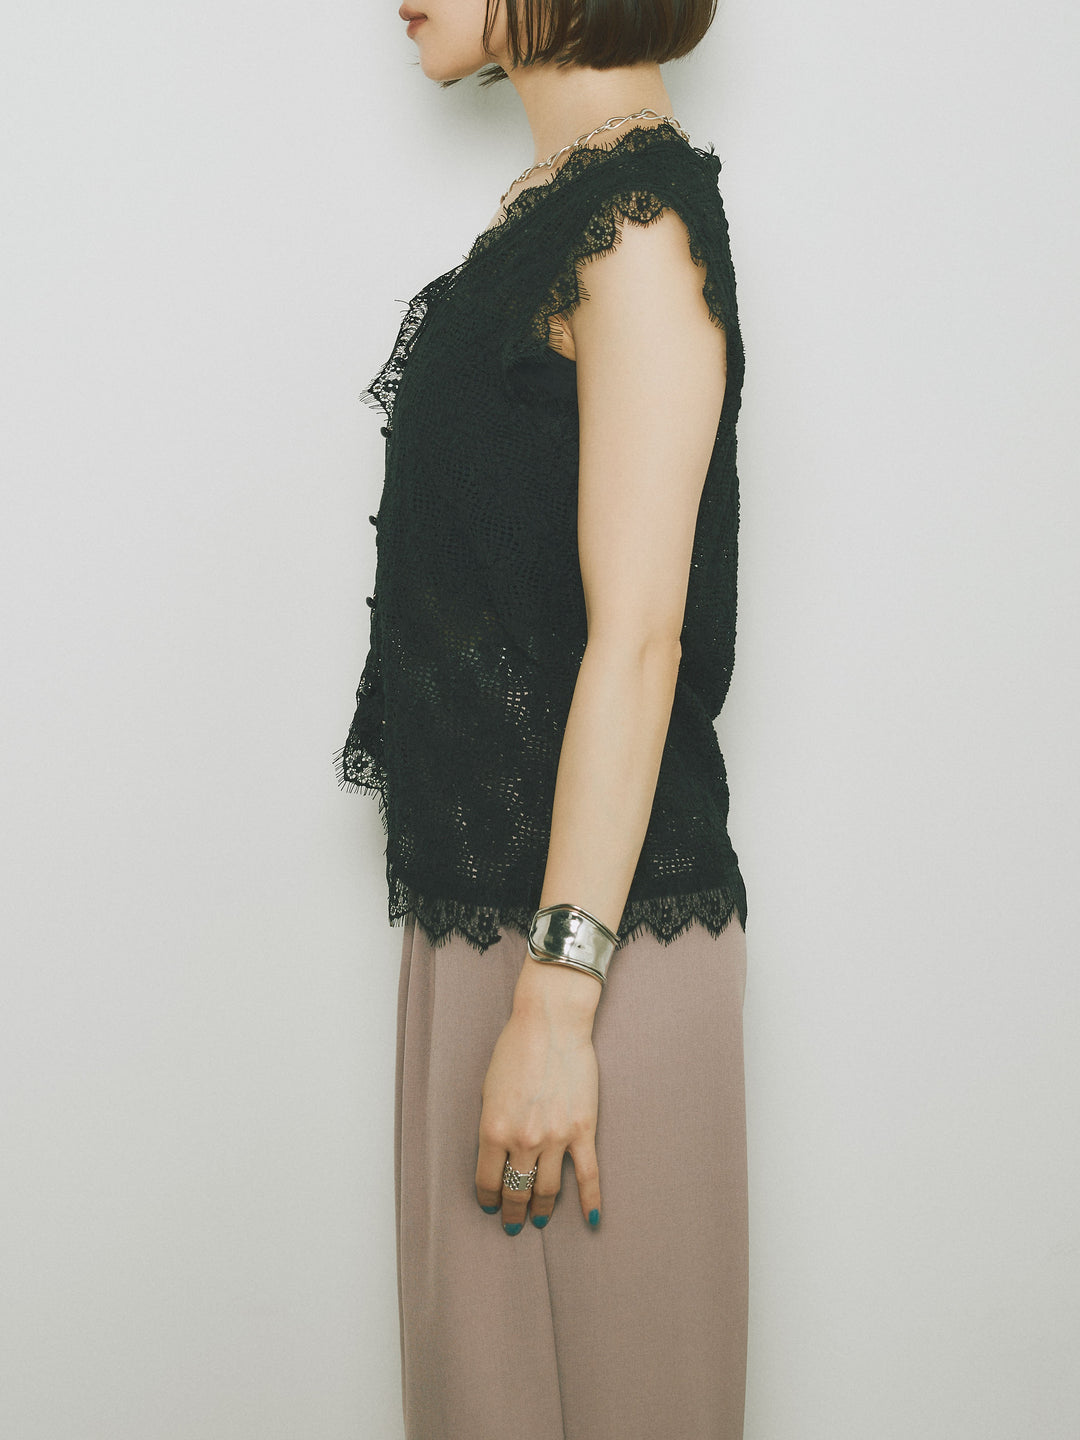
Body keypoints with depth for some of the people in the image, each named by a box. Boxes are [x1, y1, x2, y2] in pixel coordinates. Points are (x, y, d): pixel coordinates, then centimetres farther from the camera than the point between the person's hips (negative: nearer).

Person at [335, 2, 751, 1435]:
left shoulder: (639, 223, -15)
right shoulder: (554, 203, 12)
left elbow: (637, 636, -21)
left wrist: (556, 997, -22)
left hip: (591, 911, -9)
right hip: (484, 885, 9)